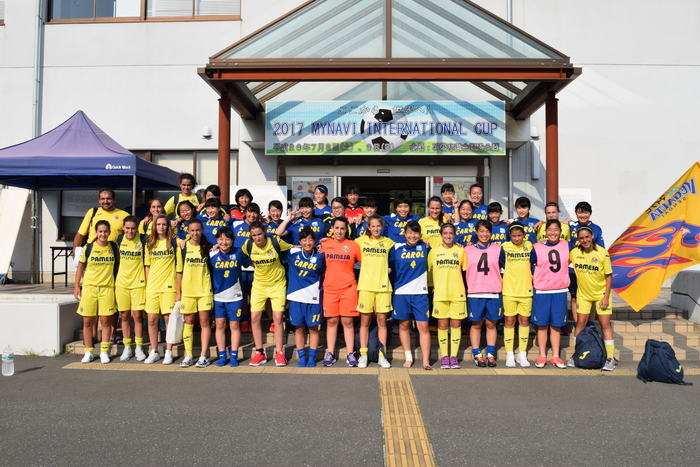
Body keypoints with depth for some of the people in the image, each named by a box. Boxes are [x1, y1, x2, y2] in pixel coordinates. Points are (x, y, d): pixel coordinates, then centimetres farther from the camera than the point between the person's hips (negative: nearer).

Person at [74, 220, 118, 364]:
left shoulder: (114, 247, 3)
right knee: (88, 321, 3)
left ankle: (104, 351, 10)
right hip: (89, 287, 0)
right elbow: (80, 267, 7)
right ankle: (88, 351, 15)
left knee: (105, 320, 0)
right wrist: (76, 286, 4)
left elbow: (118, 264, 15)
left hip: (107, 288, 0)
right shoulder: (88, 248, 0)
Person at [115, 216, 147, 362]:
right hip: (121, 283, 3)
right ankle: (127, 347, 18)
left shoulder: (143, 239, -7)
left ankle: (139, 347, 11)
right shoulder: (119, 239, 2)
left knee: (137, 315, -2)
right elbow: (117, 259, 14)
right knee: (125, 316, 7)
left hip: (138, 283, -3)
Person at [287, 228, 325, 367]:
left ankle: (312, 357, 16)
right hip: (296, 297, 1)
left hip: (313, 298, -1)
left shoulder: (319, 257, -2)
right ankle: (302, 357, 17)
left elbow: (323, 274, 11)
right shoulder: (293, 253, -1)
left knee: (313, 328, 6)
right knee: (299, 328, 7)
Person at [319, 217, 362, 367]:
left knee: (348, 321, 1)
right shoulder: (325, 244, 5)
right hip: (330, 288, 1)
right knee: (331, 321, 6)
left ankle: (351, 354, 9)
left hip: (348, 288, -1)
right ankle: (330, 354, 14)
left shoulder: (353, 245, 1)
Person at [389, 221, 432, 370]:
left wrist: (428, 245, 6)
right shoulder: (397, 248, 2)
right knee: (404, 325, 8)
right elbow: (390, 267, 10)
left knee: (423, 326, -4)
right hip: (401, 293, 0)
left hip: (420, 293, 0)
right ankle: (408, 358, 21)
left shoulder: (425, 247, 4)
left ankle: (426, 360, -1)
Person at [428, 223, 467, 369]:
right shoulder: (434, 251, 4)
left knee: (456, 324, 3)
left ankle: (454, 356, 12)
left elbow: (466, 271, 10)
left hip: (458, 293, 0)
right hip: (440, 294, 0)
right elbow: (428, 270, 9)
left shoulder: (460, 250, 5)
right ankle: (444, 357, 12)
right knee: (442, 325, 3)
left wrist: (466, 288, 6)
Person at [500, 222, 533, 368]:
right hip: (509, 290, -1)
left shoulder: (529, 246, 4)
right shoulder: (505, 247, 0)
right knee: (509, 321, 3)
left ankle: (522, 354, 16)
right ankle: (509, 355, 11)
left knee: (524, 320, 6)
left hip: (526, 290, 1)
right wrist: (500, 281, -2)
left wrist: (533, 278, 3)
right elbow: (501, 266, 4)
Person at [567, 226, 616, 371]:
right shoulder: (574, 253, -10)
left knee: (605, 325, -1)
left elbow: (609, 276, -10)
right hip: (583, 294, 2)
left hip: (601, 294, -2)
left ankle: (610, 358, 5)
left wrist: (606, 296, -13)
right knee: (580, 323, 6)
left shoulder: (602, 253, -16)